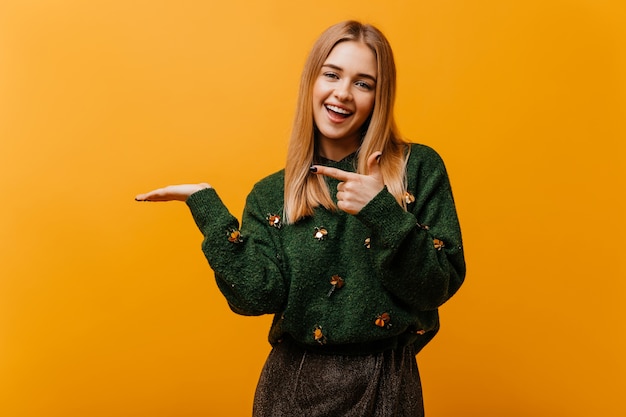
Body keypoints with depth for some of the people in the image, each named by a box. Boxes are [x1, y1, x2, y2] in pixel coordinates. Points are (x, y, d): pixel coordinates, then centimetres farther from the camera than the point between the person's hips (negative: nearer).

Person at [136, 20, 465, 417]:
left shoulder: (418, 168, -5)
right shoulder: (271, 194, 1)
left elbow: (439, 286, -10)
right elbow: (259, 295, -13)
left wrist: (381, 212, -23)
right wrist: (204, 202, -10)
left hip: (385, 384, -1)